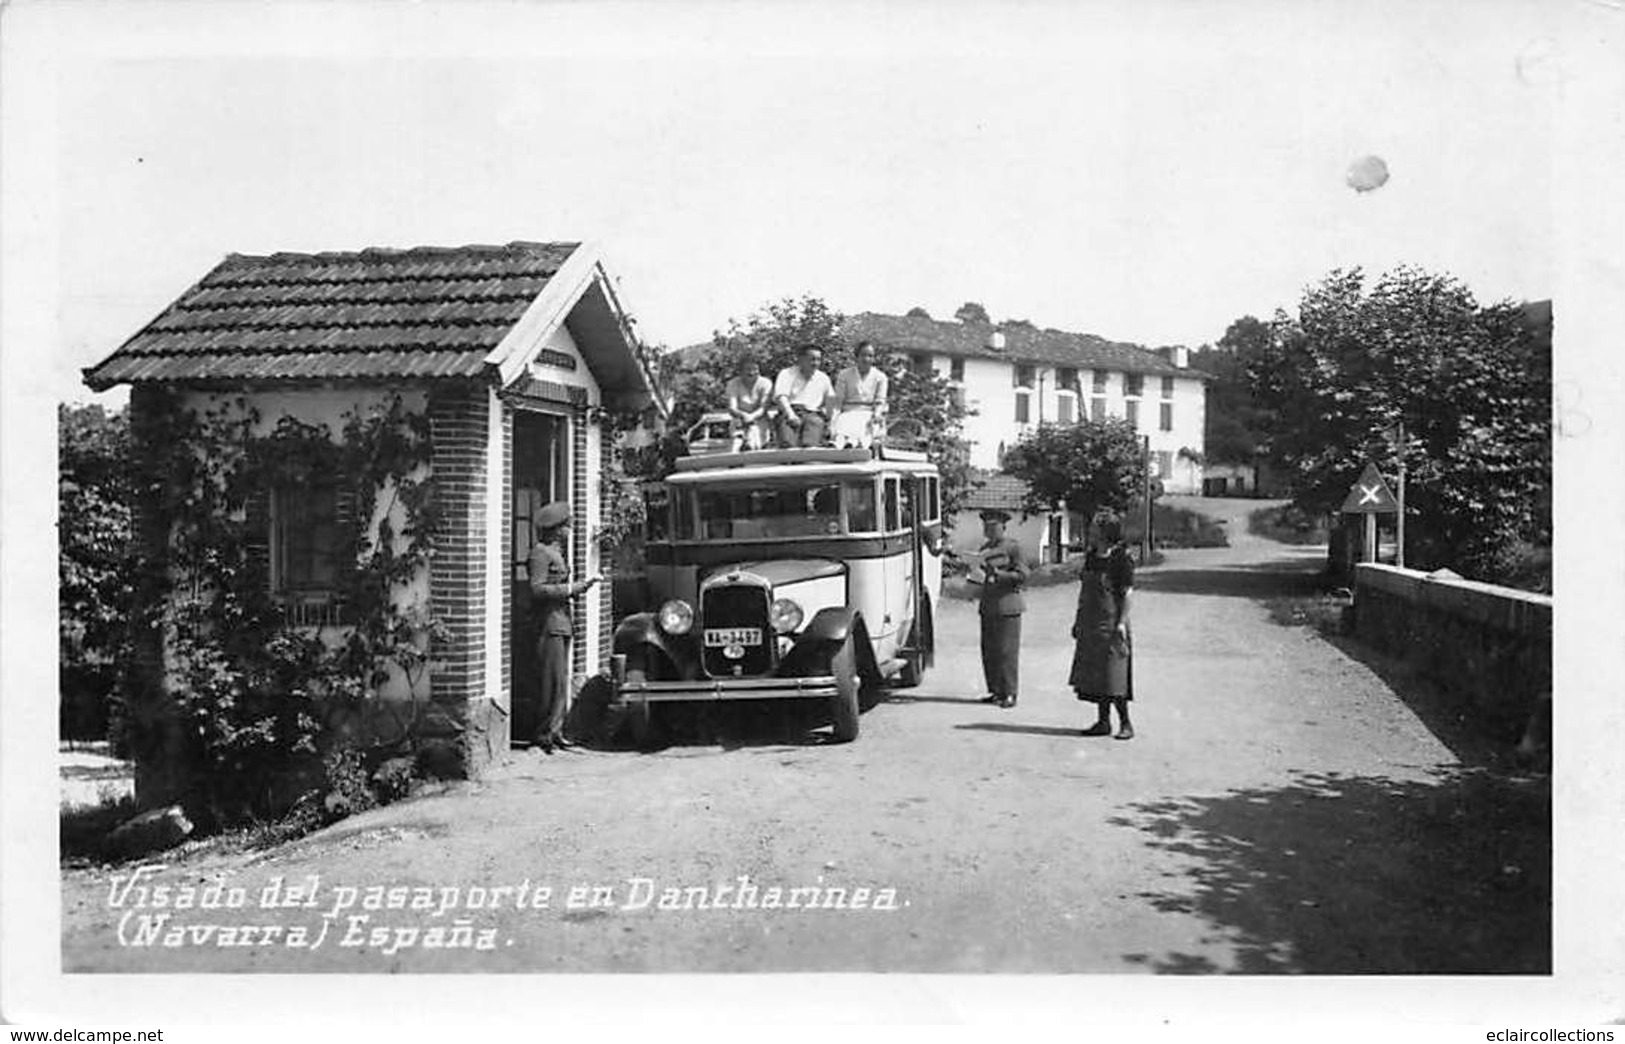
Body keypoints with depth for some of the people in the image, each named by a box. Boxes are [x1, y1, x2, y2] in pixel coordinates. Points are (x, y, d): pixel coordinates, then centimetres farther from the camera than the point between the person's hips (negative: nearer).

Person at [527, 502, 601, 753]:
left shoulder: (555, 551, 19)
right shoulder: (540, 552, -11)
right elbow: (538, 589, -19)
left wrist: (581, 585, 11)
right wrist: (570, 588, -16)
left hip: (562, 624, 10)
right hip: (549, 624, -10)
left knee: (561, 681, 11)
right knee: (553, 682, -9)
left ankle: (555, 731, 16)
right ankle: (544, 734, -4)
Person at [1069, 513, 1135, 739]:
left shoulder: (1121, 558, -10)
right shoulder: (1091, 556, 12)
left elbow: (1128, 593, -12)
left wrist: (1122, 622, -18)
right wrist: (1078, 619, 16)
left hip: (1111, 623, -8)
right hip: (1090, 623, 8)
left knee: (1113, 675, -6)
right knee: (1093, 675, 9)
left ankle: (1125, 723, 4)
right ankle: (1103, 722, 17)